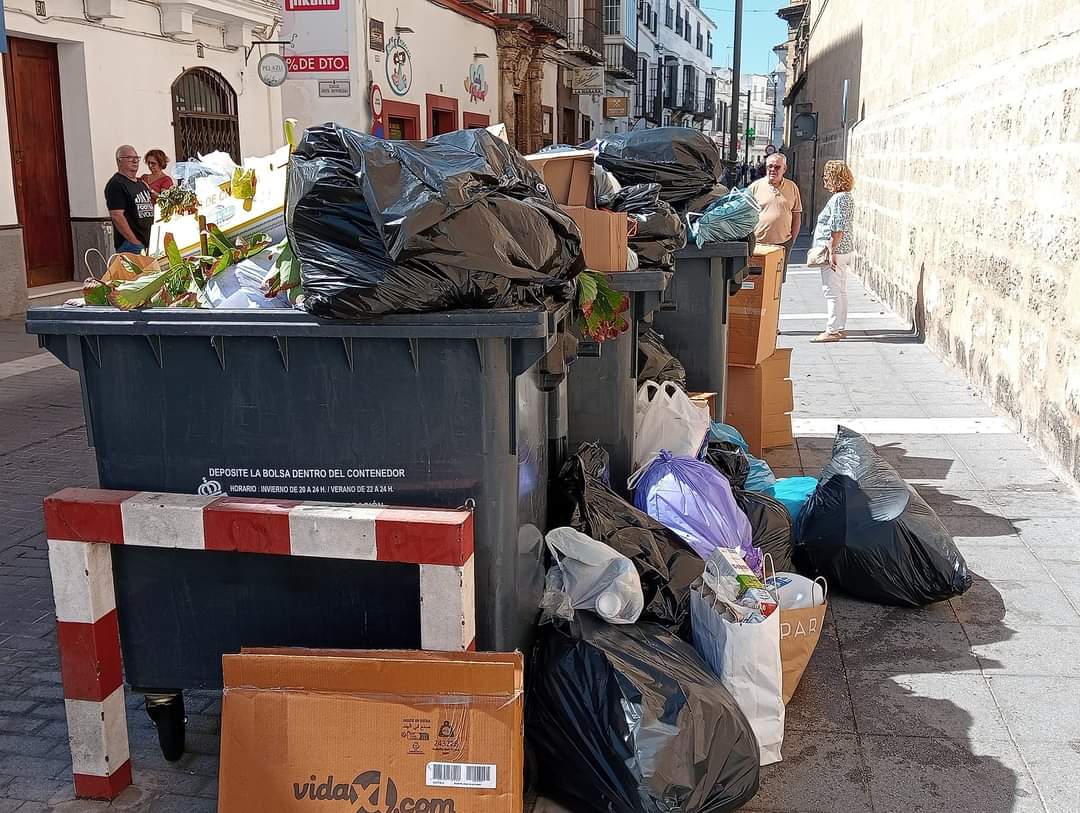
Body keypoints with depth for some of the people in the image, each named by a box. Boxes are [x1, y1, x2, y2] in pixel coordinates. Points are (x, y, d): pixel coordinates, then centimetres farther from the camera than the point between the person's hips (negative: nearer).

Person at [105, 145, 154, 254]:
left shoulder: (141, 183, 19)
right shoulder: (116, 184, -9)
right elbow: (117, 216, -17)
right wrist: (135, 242, -19)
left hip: (150, 241, 8)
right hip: (130, 245, -8)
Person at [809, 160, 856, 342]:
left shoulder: (839, 198, -17)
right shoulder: (846, 196, 15)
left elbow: (837, 228, -22)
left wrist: (832, 252, -22)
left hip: (836, 251, -11)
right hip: (844, 251, 11)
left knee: (832, 291, -7)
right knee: (840, 291, 13)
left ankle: (833, 331, -4)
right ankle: (840, 328, 19)